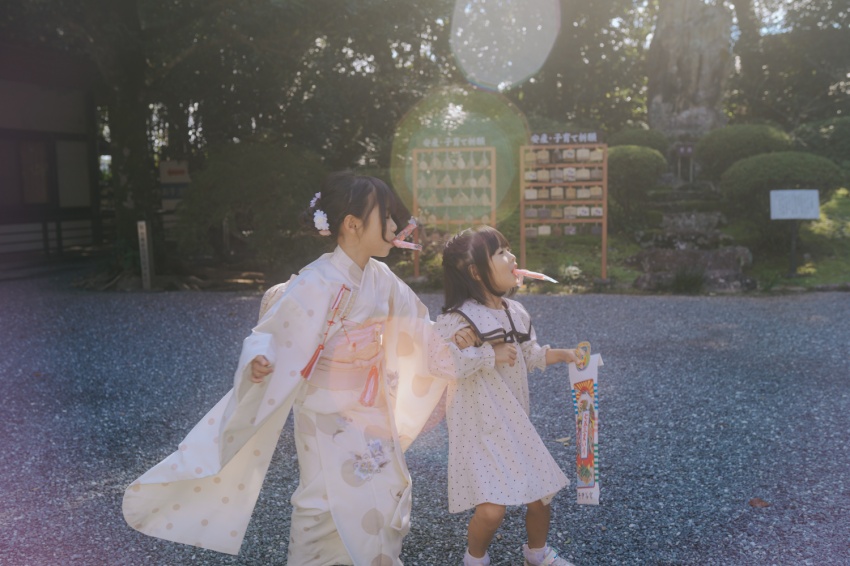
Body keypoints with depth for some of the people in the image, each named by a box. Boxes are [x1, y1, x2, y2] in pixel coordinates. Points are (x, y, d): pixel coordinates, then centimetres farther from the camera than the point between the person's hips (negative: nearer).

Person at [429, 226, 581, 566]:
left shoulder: (515, 312, 6)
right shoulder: (458, 319, -19)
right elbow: (439, 364, -32)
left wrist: (562, 355, 9)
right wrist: (490, 355, -27)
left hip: (514, 423, 7)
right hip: (479, 426, -7)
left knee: (541, 493, 14)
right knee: (493, 507, -14)